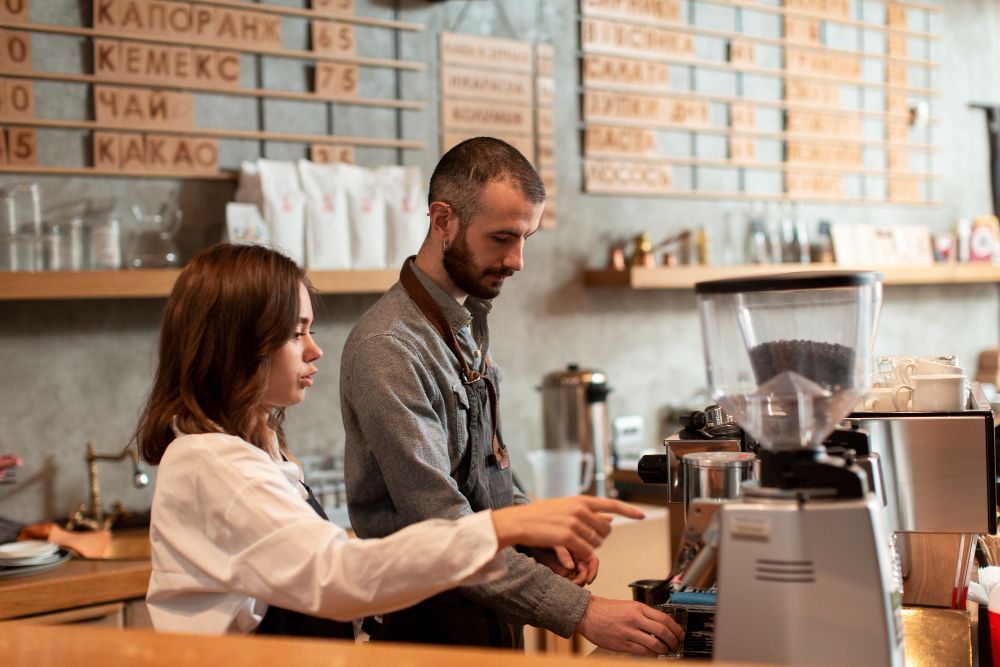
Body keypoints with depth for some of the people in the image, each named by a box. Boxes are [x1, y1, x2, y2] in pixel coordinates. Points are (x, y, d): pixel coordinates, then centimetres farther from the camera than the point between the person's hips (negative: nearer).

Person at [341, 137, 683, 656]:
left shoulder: (470, 322, 7)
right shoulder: (388, 349, -22)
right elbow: (445, 531, -28)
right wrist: (581, 613, -31)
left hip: (491, 611, 8)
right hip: (434, 621, -8)